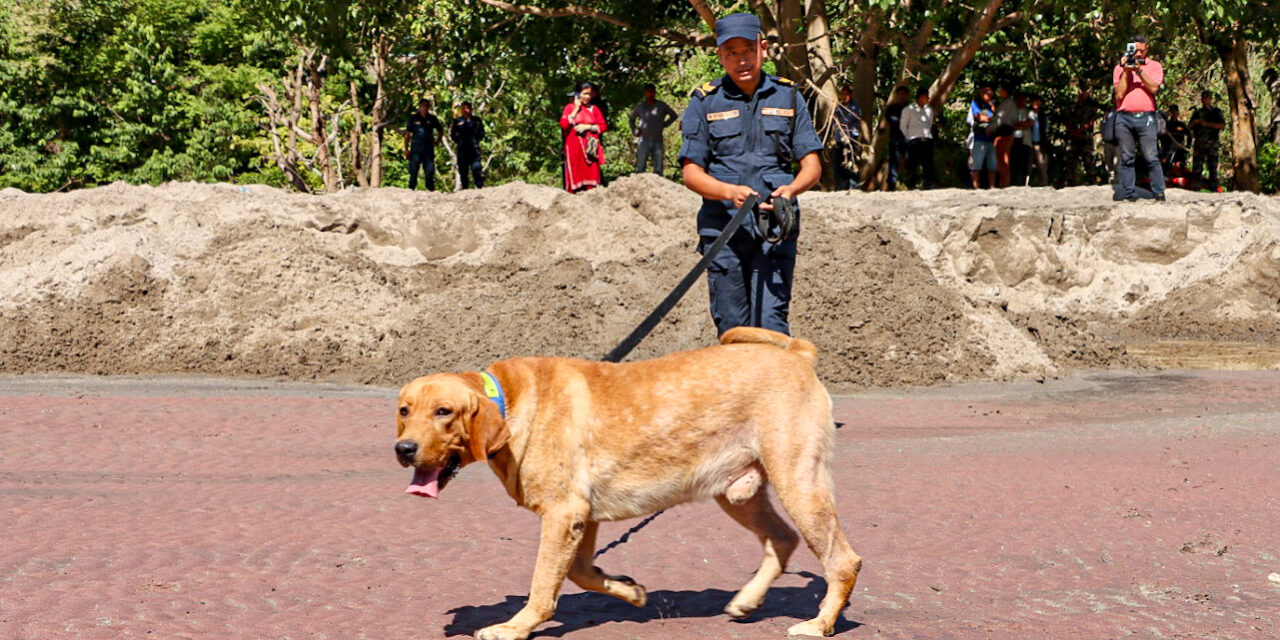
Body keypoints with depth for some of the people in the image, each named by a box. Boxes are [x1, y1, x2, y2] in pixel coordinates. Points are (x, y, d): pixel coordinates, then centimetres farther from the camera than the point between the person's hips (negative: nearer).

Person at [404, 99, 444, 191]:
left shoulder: (432, 118, 6)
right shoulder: (413, 118, 1)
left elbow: (440, 130, 22)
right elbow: (407, 134, 3)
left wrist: (436, 141, 11)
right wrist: (406, 149, -1)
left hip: (429, 149, 2)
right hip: (416, 148, -2)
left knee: (430, 170, 0)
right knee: (413, 171, -2)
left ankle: (430, 189, 3)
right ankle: (411, 189, 3)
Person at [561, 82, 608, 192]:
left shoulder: (594, 108, 12)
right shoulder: (570, 107, 7)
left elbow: (603, 126, 7)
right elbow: (563, 124, -7)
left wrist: (587, 127, -6)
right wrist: (576, 109, -5)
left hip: (589, 147, 1)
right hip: (574, 146, -1)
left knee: (591, 173, -6)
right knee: (576, 174, -6)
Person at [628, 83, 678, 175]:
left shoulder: (661, 106, 6)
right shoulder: (640, 106, 8)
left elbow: (674, 115, 18)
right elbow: (631, 119, 23)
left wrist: (665, 124, 9)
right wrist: (634, 131, 11)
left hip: (657, 141, 1)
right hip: (644, 140, 0)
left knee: (658, 169, 0)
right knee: (640, 168, -4)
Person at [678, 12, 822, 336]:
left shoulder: (788, 96, 9)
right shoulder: (705, 102, 6)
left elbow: (812, 165, 7)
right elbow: (691, 172, 1)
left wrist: (791, 189, -16)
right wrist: (730, 192, -19)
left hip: (775, 228, 0)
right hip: (722, 230, 0)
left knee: (770, 324, -12)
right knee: (732, 328, 3)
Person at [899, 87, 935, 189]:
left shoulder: (929, 110, 18)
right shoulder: (909, 110, 5)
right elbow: (903, 126, 6)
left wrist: (928, 136, 14)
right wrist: (909, 139, 2)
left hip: (927, 140, 4)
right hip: (914, 141, -4)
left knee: (928, 166, 0)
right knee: (912, 166, -7)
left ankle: (928, 187, 2)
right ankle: (911, 187, -5)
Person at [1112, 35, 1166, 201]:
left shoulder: (1154, 66, 12)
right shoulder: (1119, 68, 14)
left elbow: (1154, 88, -5)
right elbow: (1119, 94, 3)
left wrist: (1139, 70, -10)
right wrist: (1126, 71, -2)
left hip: (1146, 117, -2)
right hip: (1124, 118, 2)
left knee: (1151, 158, -6)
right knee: (1126, 159, 2)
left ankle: (1159, 194, -5)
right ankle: (1128, 195, 5)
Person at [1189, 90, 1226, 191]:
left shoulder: (1216, 112, 7)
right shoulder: (1197, 112, 20)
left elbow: (1222, 125, -5)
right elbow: (1189, 126, 23)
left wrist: (1207, 123, -12)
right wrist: (1194, 122, 0)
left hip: (1211, 144, -4)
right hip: (1199, 144, 4)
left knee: (1212, 167, -7)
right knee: (1196, 167, -2)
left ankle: (1213, 187, -6)